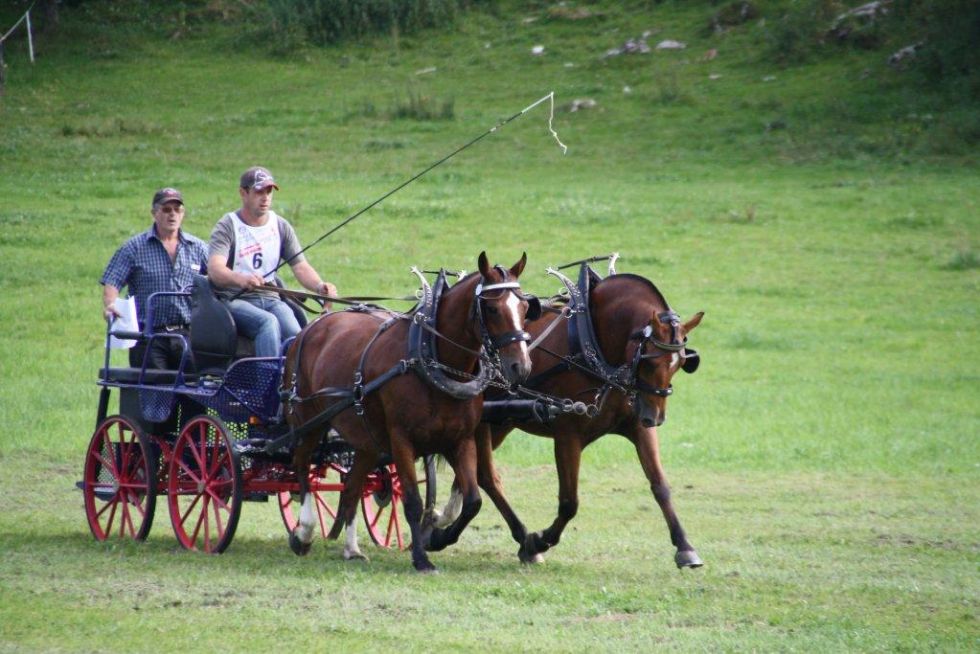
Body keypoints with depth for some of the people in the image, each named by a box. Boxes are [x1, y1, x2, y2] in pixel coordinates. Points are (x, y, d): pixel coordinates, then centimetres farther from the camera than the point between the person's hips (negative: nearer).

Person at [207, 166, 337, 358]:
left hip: (269, 299, 4)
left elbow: (300, 266, 8)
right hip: (234, 300, -4)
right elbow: (214, 269, -19)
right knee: (268, 322, -34)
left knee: (294, 333, -27)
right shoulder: (228, 227, -3)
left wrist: (320, 286, -14)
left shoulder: (281, 226, 13)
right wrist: (241, 279, -41)